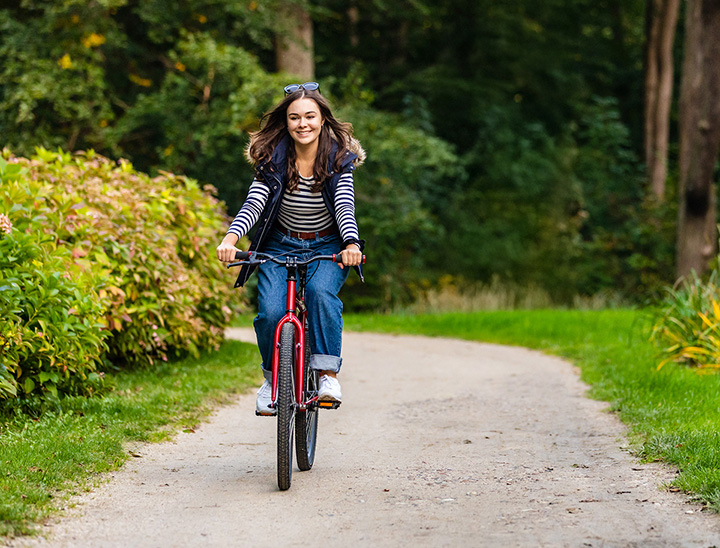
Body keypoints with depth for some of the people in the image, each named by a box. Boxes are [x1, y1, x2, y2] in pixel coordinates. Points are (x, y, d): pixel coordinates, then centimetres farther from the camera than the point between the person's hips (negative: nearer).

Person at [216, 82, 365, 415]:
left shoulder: (339, 158, -11)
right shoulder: (272, 159, -10)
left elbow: (345, 206, -23)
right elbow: (253, 203, -22)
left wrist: (352, 244, -44)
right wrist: (230, 239, -41)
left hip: (327, 249, -1)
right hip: (280, 247, 1)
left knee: (320, 292, -33)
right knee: (270, 312, -21)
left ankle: (328, 372, -22)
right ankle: (273, 378, 4)